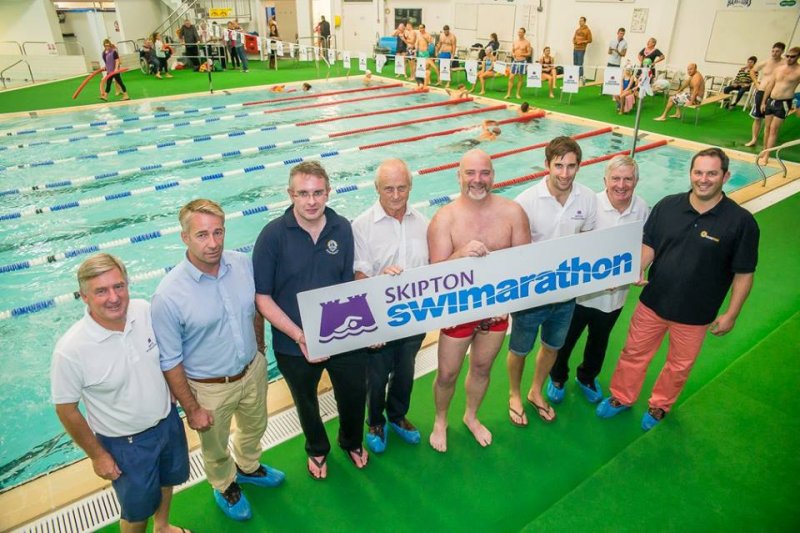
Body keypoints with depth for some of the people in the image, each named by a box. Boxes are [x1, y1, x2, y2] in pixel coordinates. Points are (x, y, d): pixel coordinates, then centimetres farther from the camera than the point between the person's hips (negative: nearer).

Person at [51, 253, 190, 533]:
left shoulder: (146, 310, -18)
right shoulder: (71, 350, -30)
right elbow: (66, 410, -15)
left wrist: (171, 393, 9)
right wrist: (97, 455, -7)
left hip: (169, 421, 5)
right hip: (125, 443, -5)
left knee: (168, 479, 30)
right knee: (137, 509, 19)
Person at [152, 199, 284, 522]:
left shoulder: (243, 264, -15)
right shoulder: (169, 295, -28)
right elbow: (169, 361, -18)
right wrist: (191, 408, -12)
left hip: (253, 370, 4)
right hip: (210, 387, -4)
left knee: (254, 427, 30)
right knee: (216, 448, 24)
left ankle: (248, 467, 62)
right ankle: (225, 487, 56)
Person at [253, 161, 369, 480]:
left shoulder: (342, 229, -8)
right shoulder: (273, 235, -17)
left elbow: (348, 284, 2)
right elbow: (262, 296, -15)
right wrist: (300, 336, -23)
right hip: (294, 344, -1)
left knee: (354, 395, 20)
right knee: (307, 403, 24)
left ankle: (352, 441, 55)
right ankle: (317, 450, 56)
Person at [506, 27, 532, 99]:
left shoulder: (527, 42, -2)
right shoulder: (515, 42, 9)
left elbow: (529, 53, -5)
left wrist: (521, 54, -18)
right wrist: (513, 54, -8)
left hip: (522, 61, -3)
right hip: (515, 61, 3)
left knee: (520, 78, 4)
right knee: (511, 77, -2)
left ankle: (518, 94, 12)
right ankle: (508, 94, 2)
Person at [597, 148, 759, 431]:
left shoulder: (741, 222, -14)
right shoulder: (667, 206, -8)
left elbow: (744, 274, -8)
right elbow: (648, 245, 1)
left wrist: (730, 314, -6)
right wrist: (637, 270, -18)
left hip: (695, 314, -1)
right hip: (652, 302, 2)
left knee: (679, 366, 18)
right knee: (634, 353, 16)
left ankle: (659, 406, 44)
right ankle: (622, 398, 40)